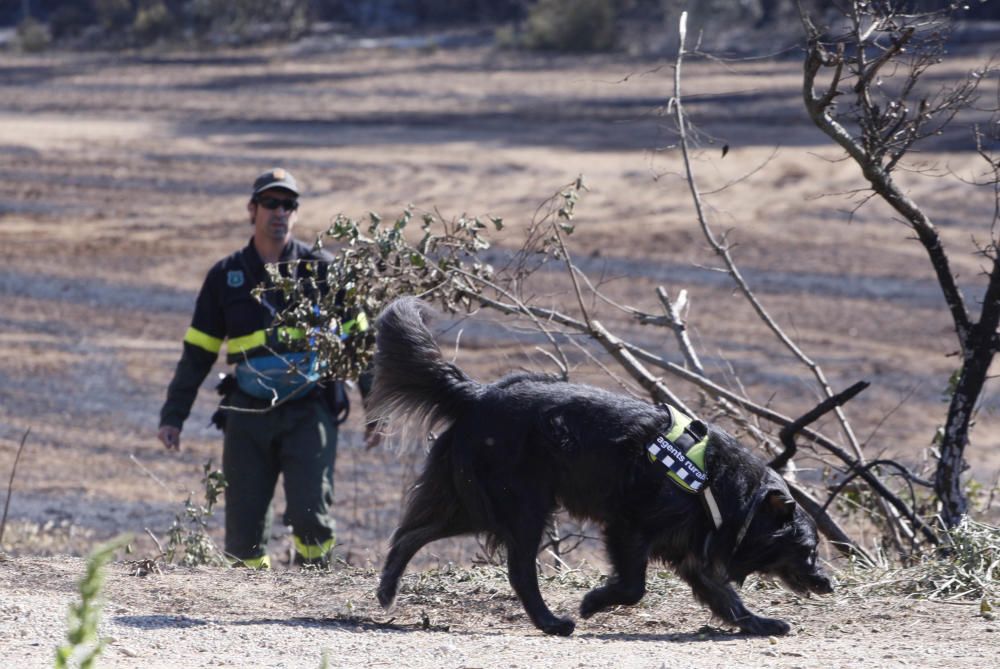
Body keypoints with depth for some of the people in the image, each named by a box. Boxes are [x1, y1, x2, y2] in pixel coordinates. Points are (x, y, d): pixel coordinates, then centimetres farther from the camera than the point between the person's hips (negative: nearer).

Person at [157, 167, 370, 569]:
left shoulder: (321, 269, 4)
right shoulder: (225, 276, 9)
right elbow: (197, 353, 13)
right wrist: (172, 417, 8)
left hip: (308, 411, -2)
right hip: (249, 413, 2)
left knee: (310, 516, -15)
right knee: (243, 527, -1)